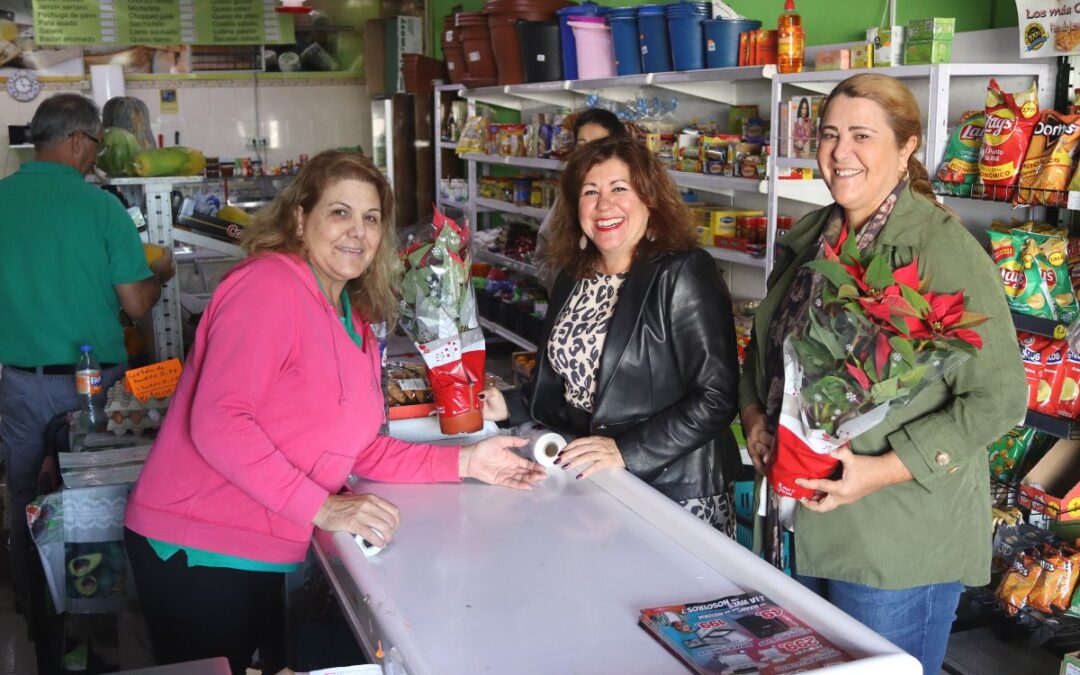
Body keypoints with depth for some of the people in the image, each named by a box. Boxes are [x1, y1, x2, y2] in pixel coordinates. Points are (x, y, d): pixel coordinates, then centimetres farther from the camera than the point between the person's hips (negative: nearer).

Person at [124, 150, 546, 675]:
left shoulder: (355, 318, 9)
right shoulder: (269, 284, -17)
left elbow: (359, 449, 8)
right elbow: (217, 421, -25)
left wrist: (463, 462, 0)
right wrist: (323, 508, -26)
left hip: (261, 554, 8)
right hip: (197, 552, -8)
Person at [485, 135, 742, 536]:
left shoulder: (683, 274, -13)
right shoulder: (573, 278, 7)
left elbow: (716, 398, -18)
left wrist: (626, 451, -24)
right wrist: (510, 407, 4)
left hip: (676, 495, -6)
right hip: (590, 486, 6)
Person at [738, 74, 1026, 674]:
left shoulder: (946, 248, -16)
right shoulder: (809, 238, 7)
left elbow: (998, 398, -18)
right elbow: (767, 343, 19)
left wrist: (887, 470, -22)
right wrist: (755, 415, 1)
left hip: (901, 540, -7)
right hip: (803, 525, 7)